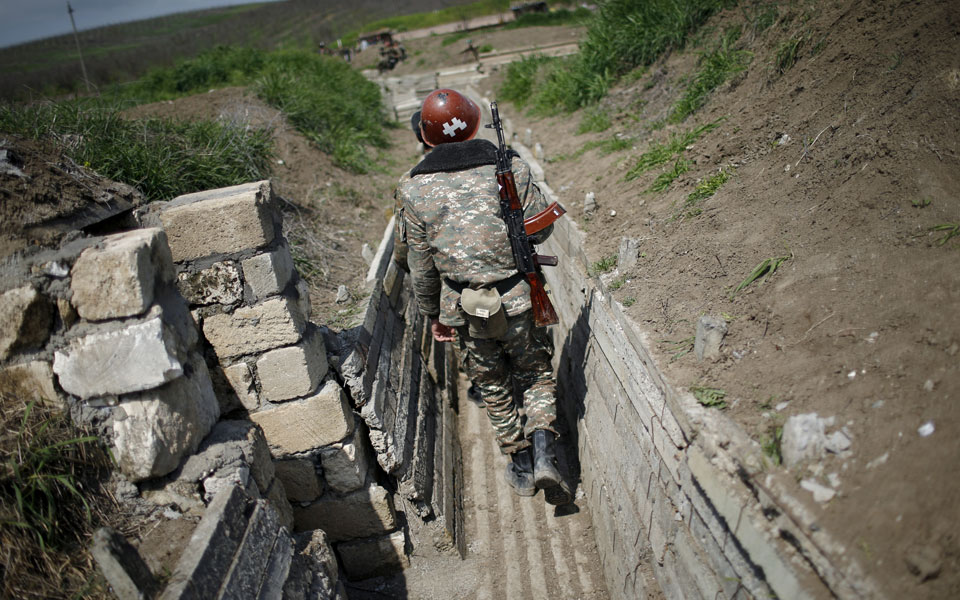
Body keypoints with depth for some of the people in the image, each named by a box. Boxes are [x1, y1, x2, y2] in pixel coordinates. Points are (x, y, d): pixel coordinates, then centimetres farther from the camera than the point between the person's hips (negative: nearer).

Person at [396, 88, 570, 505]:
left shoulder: (414, 189, -7)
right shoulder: (511, 167, -9)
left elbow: (421, 264, -1)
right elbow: (541, 228, 0)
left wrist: (433, 314, 12)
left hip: (465, 307, 1)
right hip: (519, 297, -1)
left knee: (493, 385, 21)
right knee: (536, 375, 21)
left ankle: (520, 464, 35)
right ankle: (544, 452, 4)